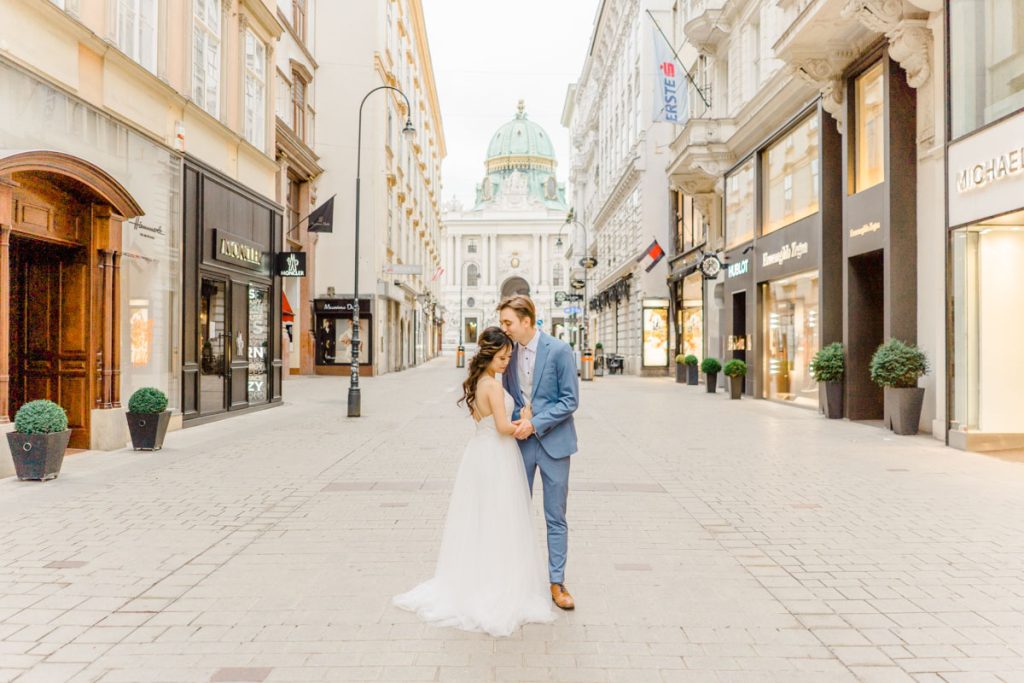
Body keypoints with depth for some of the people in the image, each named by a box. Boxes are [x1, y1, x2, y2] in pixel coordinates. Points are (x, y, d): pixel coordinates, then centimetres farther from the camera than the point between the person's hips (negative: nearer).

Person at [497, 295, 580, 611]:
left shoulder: (559, 350, -12)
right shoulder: (509, 351, 3)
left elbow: (570, 400, -12)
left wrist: (534, 423, -17)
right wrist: (516, 422, -3)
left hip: (552, 441, -4)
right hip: (520, 441, 4)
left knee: (555, 517, 6)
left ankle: (557, 582, 17)